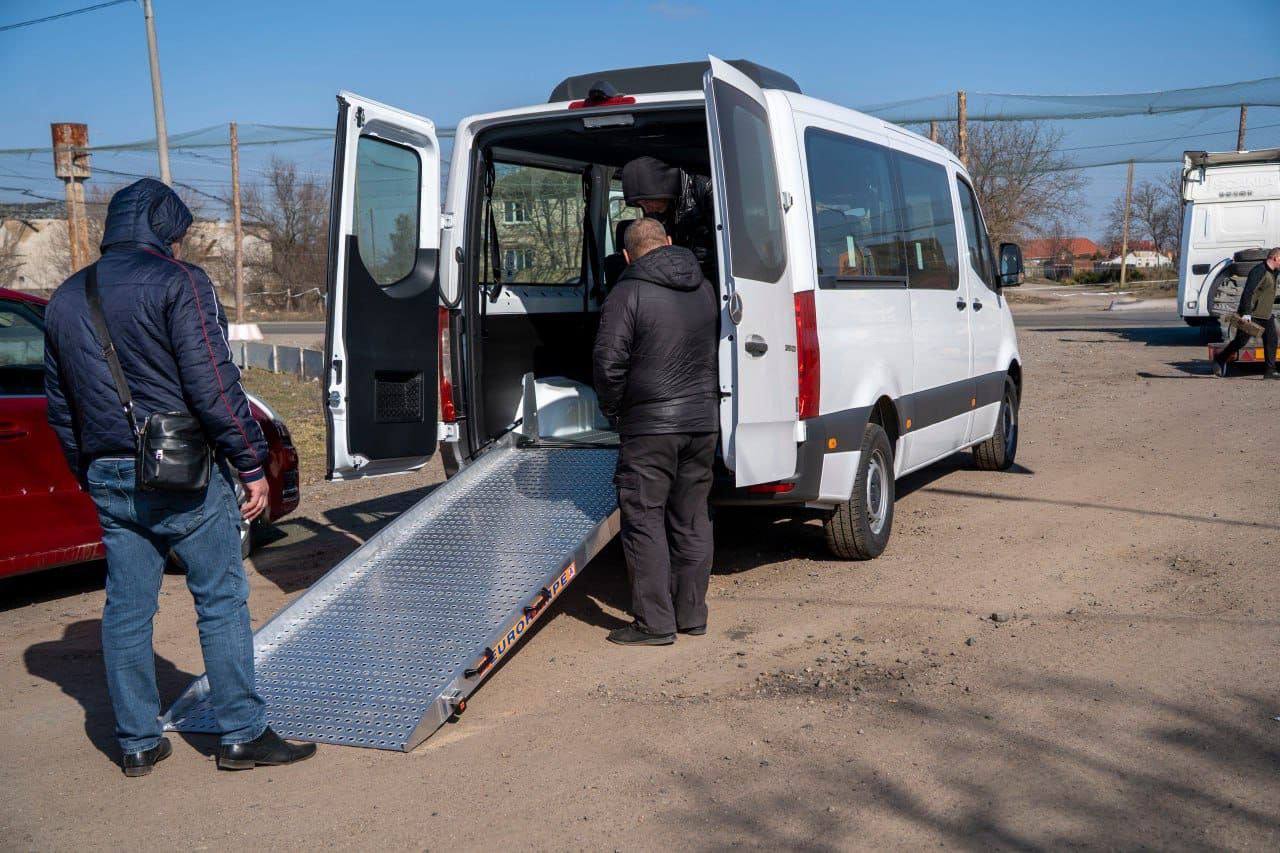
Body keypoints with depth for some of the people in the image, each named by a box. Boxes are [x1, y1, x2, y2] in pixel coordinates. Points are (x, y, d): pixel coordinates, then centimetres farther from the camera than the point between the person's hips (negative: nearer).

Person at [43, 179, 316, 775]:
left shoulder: (65, 299, 14)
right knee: (221, 600, 1)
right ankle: (242, 734, 6)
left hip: (109, 477, 7)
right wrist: (252, 464, -10)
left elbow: (60, 407, 19)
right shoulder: (176, 282, -9)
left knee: (126, 609, 11)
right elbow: (214, 385, -15)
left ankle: (137, 743, 20)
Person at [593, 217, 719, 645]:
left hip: (651, 423, -6)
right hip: (703, 418, 7)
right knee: (691, 520, 14)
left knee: (644, 520, 0)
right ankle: (691, 613, 20)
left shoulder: (628, 293, -10)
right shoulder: (704, 288, 11)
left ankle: (655, 622, 1)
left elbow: (609, 361, -14)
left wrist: (612, 408, -1)